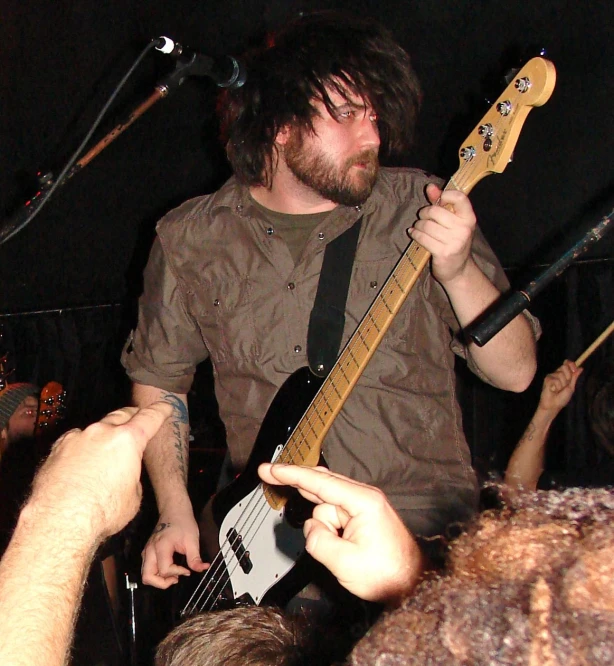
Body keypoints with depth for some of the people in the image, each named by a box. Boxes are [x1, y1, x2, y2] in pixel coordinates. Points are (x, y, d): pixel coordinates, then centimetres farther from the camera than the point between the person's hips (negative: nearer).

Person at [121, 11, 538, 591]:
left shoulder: (417, 209, -2)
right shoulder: (190, 240, 3)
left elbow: (516, 372, -3)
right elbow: (156, 377, 15)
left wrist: (458, 271, -20)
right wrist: (174, 512, 4)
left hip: (418, 529, -1)